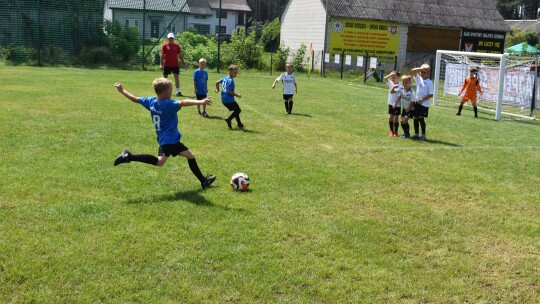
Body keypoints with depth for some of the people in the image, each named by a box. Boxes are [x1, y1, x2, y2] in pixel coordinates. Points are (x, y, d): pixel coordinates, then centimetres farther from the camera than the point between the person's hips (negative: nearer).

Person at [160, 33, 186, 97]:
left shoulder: (176, 45, 4)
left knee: (177, 77, -5)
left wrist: (183, 63, 4)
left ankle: (178, 91, -5)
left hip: (175, 64, 1)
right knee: (165, 77, 9)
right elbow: (162, 55, -2)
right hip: (167, 65, -1)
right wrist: (161, 64, -9)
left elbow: (180, 55, 8)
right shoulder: (165, 45, -1)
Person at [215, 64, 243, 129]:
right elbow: (229, 91, -23)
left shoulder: (225, 78, 10)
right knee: (238, 110, 2)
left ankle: (239, 124, 22)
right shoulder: (230, 81, -18)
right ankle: (229, 119, -10)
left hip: (224, 100, 9)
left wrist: (217, 89, 29)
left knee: (236, 110, 19)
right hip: (229, 100, -9)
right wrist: (237, 95, -14)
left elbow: (217, 82, 19)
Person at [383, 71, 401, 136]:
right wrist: (390, 75, -22)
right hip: (391, 103, 5)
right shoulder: (390, 83, 1)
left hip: (397, 105, -5)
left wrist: (395, 103, -21)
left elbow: (399, 96, -17)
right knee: (390, 117, 6)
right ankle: (391, 131, 19)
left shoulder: (399, 86, -15)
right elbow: (384, 79, -12)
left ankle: (395, 131, 15)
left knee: (396, 118, 2)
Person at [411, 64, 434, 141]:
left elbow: (431, 94, -12)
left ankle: (423, 135, 3)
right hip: (417, 102, 6)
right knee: (416, 118, 8)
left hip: (424, 104, -6)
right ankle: (416, 134, 19)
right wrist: (420, 69, -11)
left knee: (421, 118, -6)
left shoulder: (429, 82, -9)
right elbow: (412, 71, 2)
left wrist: (422, 100, -15)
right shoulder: (419, 78, 7)